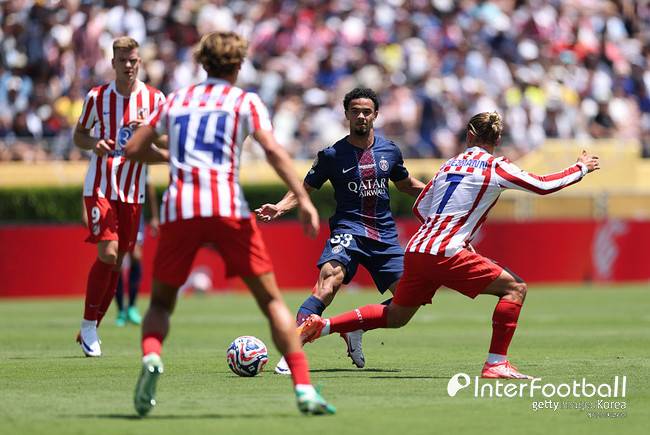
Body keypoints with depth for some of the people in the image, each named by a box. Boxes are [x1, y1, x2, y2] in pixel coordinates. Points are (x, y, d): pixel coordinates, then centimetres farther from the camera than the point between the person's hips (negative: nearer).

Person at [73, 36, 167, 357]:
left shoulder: (155, 99, 0)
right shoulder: (97, 97, 0)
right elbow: (79, 135, 11)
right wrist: (95, 144, -11)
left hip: (133, 192, 2)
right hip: (100, 187, -2)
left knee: (116, 263, 4)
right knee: (107, 254, -16)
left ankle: (91, 330, 16)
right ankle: (88, 325, -4)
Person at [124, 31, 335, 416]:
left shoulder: (176, 100, 19)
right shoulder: (245, 102, 10)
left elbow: (133, 150, 19)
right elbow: (273, 150, -6)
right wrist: (304, 200, -11)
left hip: (178, 209, 2)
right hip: (228, 208, -2)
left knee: (161, 303, 17)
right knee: (271, 300, 6)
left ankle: (151, 358, -15)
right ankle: (304, 390, -4)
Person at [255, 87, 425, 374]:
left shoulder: (389, 150, 10)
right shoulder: (333, 155, 0)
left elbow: (406, 185, 26)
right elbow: (304, 190, 4)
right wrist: (280, 207, -14)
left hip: (384, 235, 4)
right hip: (348, 229, -4)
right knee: (330, 280, -32)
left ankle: (357, 328, 17)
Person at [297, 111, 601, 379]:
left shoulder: (450, 164, 18)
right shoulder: (495, 168, -2)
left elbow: (420, 208, 24)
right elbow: (543, 185, 0)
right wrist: (580, 169, 15)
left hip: (416, 250, 7)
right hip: (445, 254, -7)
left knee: (394, 317, 22)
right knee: (515, 288, -1)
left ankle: (321, 325, 15)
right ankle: (496, 363, -9)